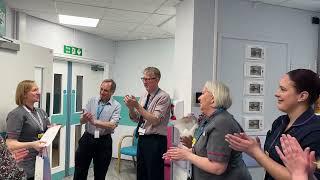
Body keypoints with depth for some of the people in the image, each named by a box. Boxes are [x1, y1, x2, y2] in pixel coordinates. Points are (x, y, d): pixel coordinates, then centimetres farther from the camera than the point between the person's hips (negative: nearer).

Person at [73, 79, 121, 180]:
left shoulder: (116, 106, -6)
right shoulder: (92, 101, 2)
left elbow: (112, 125, -20)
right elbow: (81, 121, -3)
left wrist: (94, 122, -30)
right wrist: (84, 118, -26)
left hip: (104, 142, -2)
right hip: (87, 138, 2)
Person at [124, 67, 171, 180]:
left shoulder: (163, 97, -13)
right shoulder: (144, 96, 10)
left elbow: (155, 120, -21)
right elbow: (135, 119, 10)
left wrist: (137, 106, -23)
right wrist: (131, 107, -9)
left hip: (155, 141, -7)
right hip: (142, 139, 8)